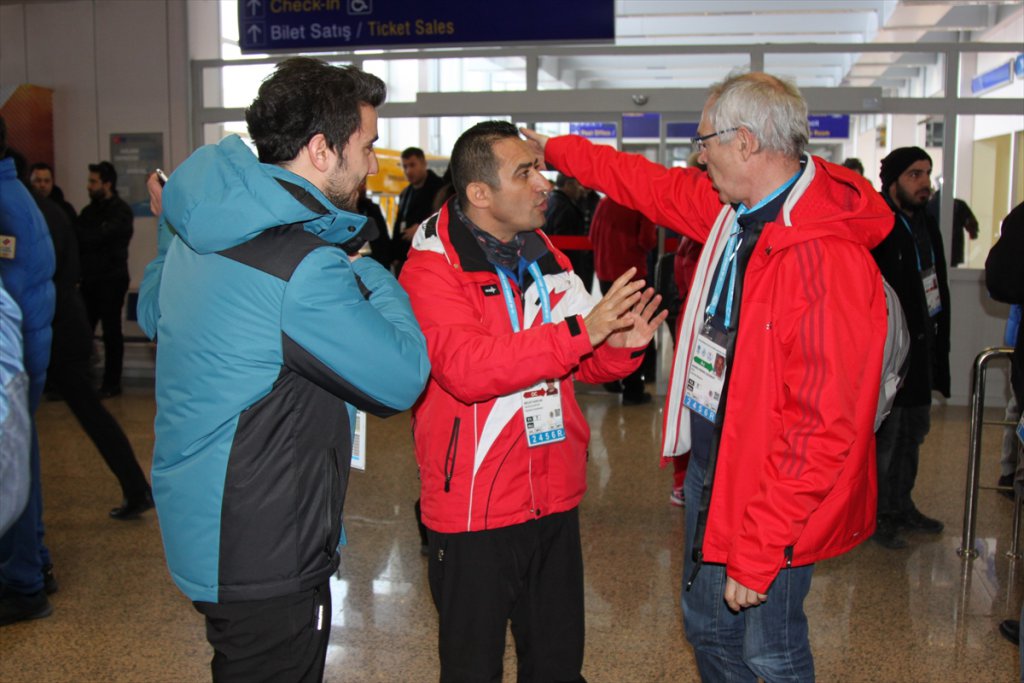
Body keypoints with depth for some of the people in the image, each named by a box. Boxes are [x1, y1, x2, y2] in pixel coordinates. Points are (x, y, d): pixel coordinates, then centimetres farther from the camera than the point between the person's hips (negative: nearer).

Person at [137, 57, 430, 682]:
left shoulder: (201, 235, 4)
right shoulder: (306, 267, -27)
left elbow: (152, 311, 22)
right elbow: (403, 378, -19)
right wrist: (372, 277, -5)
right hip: (263, 554, -9)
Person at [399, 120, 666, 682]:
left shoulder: (545, 257, 8)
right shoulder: (432, 268, -12)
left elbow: (587, 363, 13)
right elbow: (466, 370, -28)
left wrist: (622, 346, -10)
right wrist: (579, 331, -30)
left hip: (553, 499, 6)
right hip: (474, 510, -6)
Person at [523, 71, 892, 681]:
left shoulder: (832, 262, -27)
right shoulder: (730, 208, 0)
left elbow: (824, 428, -27)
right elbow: (648, 183, 19)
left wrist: (758, 550, -24)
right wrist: (552, 148, 26)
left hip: (773, 493, -8)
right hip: (711, 463, 9)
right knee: (708, 628, 23)